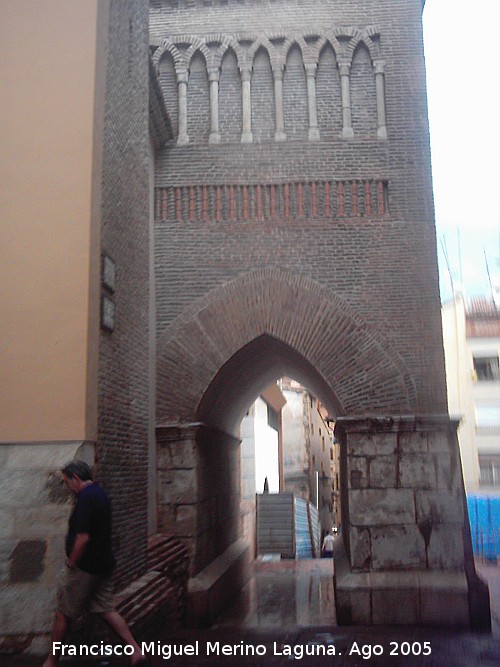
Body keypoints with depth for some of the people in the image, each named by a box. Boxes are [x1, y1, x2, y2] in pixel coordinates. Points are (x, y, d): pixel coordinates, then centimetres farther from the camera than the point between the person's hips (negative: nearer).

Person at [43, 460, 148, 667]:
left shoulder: (86, 498, -20)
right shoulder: (100, 493, 10)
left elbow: (83, 537, -26)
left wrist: (71, 564, -13)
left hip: (83, 566, -9)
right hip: (103, 564, 9)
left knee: (63, 615, 8)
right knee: (106, 610, 12)